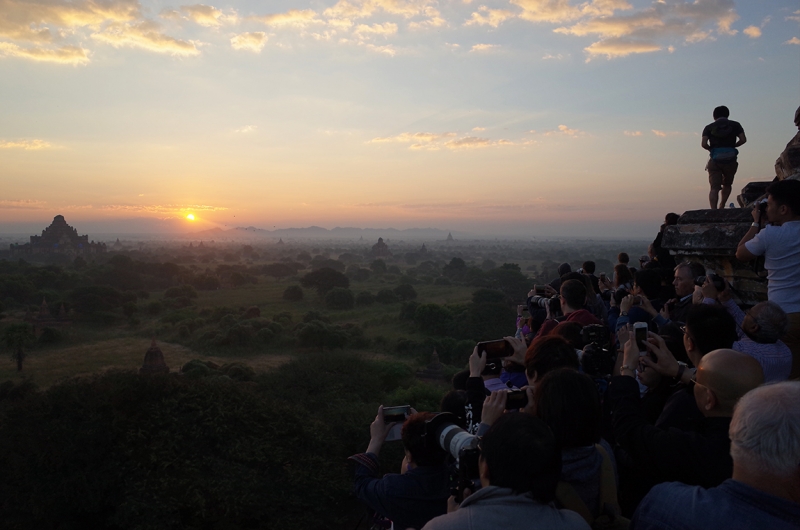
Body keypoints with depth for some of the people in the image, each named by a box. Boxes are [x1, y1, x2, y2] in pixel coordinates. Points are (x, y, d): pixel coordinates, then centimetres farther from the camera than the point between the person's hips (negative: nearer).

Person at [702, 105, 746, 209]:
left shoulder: (709, 127, 7)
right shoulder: (735, 125, 10)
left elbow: (703, 144, -7)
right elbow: (743, 139, -2)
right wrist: (733, 145, 15)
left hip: (715, 160, -1)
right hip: (730, 159, 1)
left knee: (714, 188, -6)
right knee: (727, 185, 22)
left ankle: (713, 210, -22)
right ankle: (721, 207, 17)